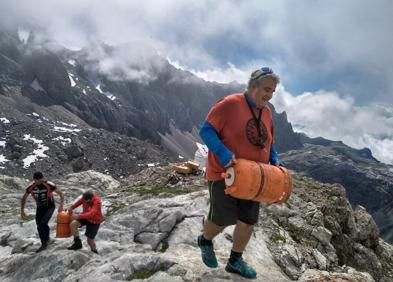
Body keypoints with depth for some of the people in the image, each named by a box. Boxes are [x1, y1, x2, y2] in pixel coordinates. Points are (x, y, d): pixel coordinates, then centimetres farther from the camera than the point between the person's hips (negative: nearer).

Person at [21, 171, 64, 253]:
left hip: (50, 207, -4)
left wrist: (61, 205, -29)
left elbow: (60, 193, -16)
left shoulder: (49, 185, -25)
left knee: (43, 223, -22)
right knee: (39, 227, 4)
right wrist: (22, 211, -1)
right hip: (40, 208, 4)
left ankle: (46, 240, 2)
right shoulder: (31, 187, -13)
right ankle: (44, 244, 21)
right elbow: (24, 198, 3)